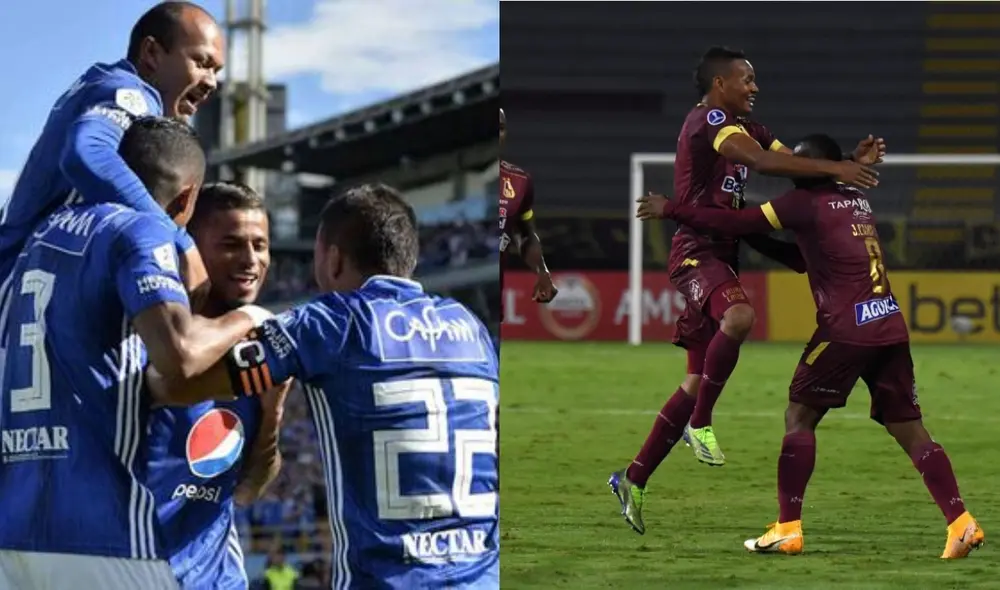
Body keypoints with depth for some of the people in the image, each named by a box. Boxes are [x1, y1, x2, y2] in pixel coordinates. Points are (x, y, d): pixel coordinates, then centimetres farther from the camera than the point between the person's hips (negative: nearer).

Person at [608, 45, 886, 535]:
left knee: (698, 381, 10)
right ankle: (699, 423, -25)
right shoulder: (709, 120, -12)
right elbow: (761, 161, -27)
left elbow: (793, 160, 12)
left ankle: (633, 480, 17)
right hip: (697, 251, -10)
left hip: (721, 252, 10)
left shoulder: (740, 126, 18)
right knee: (739, 316, -39)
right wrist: (836, 170, -27)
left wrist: (852, 162, -4)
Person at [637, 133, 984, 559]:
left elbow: (736, 224, -4)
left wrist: (672, 210, 4)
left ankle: (788, 530, 1)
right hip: (890, 327, 7)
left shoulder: (806, 203, -3)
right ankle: (961, 524, -5)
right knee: (908, 428, 6)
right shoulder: (857, 201, 20)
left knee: (799, 415, 5)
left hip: (847, 329, -7)